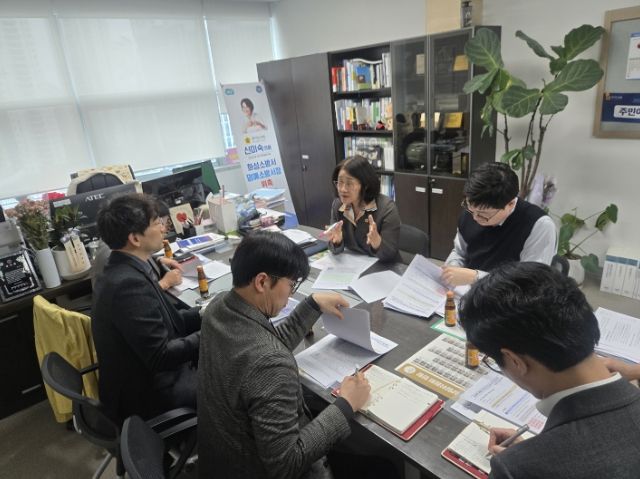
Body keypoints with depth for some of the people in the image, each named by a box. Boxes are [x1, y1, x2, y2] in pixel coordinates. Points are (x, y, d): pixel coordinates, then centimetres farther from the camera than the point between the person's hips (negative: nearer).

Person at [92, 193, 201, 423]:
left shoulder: (124, 271, 1)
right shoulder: (128, 283, -28)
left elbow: (166, 321, 7)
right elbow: (160, 357, -27)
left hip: (143, 376, 8)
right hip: (147, 392, -8)